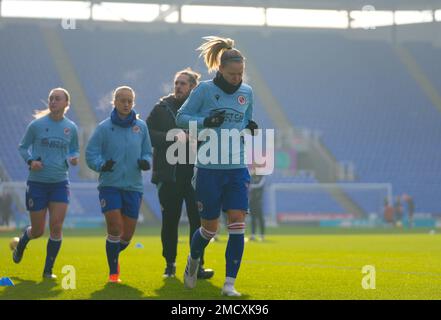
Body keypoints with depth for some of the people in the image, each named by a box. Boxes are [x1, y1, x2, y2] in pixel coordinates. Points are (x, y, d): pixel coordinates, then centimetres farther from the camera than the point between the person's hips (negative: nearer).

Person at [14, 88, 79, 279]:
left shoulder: (71, 128, 3)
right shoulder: (37, 125, -5)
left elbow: (74, 150, 17)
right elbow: (22, 147, 5)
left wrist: (73, 158, -5)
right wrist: (30, 161, -14)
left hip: (60, 183, 2)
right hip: (37, 182, -2)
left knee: (56, 227, -8)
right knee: (38, 231, 3)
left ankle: (48, 270, 6)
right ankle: (21, 243, 40)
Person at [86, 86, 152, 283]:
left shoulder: (141, 127, 5)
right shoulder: (104, 128, -4)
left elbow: (147, 152, 13)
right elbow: (90, 154, -4)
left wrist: (145, 162, -10)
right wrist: (102, 165, -23)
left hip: (133, 187, 3)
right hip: (109, 185, -3)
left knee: (127, 234, 7)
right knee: (115, 228, -14)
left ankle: (114, 255, 40)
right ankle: (113, 272, 2)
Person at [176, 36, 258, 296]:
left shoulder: (247, 92, 8)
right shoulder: (205, 89, -6)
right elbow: (181, 117, -1)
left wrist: (250, 129, -1)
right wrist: (206, 121, -18)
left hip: (237, 169, 3)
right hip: (209, 169, -3)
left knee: (238, 225, -9)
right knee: (209, 228, 5)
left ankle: (230, 284, -5)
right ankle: (193, 259, 38)